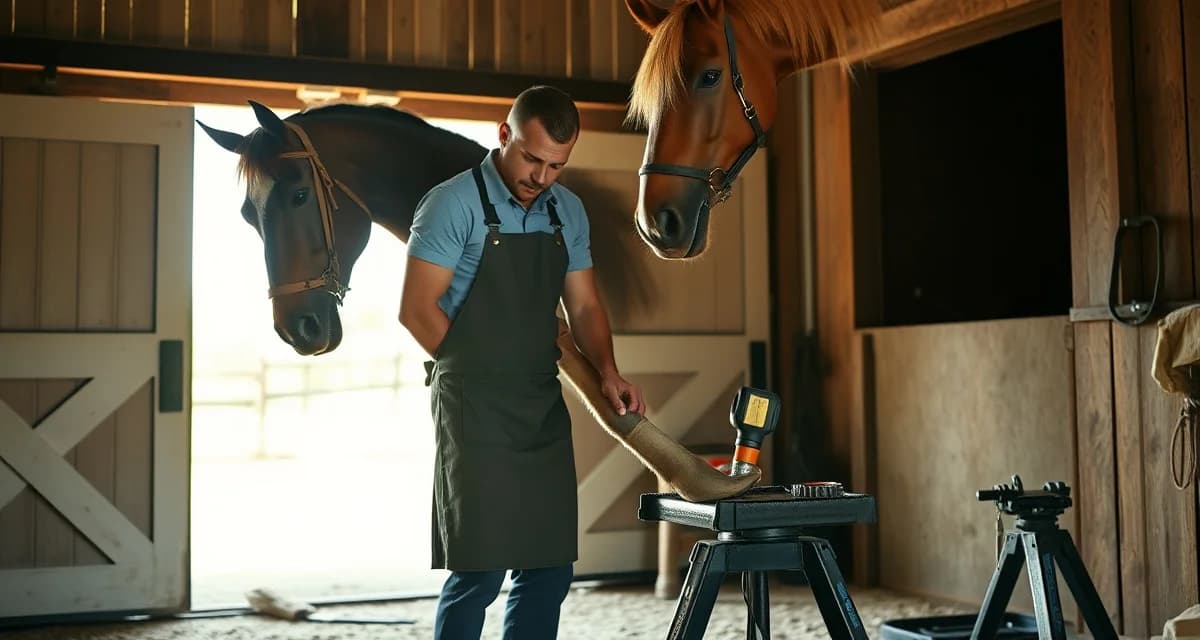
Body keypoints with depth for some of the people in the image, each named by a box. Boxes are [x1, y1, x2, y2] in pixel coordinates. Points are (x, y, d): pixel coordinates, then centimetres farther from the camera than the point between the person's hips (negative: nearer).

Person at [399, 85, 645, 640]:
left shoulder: (568, 212, 10)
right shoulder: (454, 204, -9)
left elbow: (584, 307, 15)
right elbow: (416, 310, -10)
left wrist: (607, 372, -1)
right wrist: (479, 372, -5)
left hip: (545, 410, 7)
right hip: (475, 412, -6)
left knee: (550, 570, 9)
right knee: (479, 572, -5)